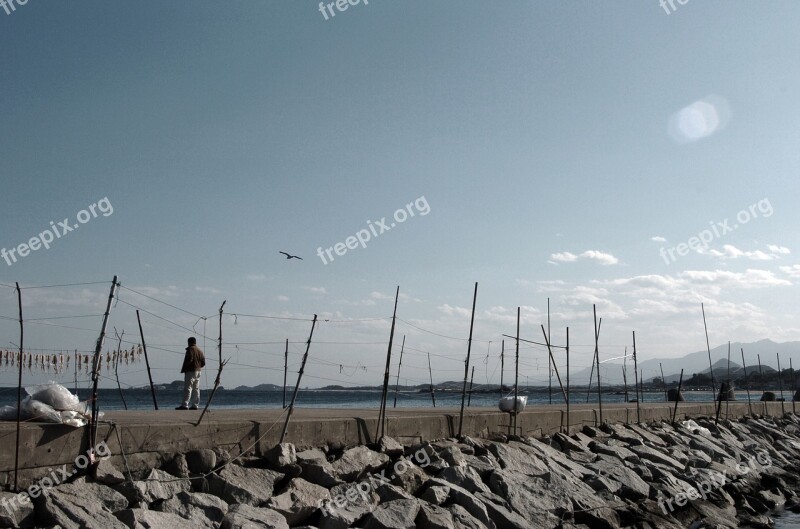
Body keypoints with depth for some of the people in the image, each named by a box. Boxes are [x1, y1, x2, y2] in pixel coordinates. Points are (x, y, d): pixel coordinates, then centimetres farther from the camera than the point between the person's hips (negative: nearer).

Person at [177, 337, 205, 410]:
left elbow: (189, 360, -18)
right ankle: (195, 405, 8)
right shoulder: (200, 351, 17)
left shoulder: (190, 349, -7)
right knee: (196, 389, 9)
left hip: (191, 371, -8)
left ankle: (185, 405, -18)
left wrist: (183, 369, -10)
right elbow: (203, 363, 14)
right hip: (198, 371, 8)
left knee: (187, 388, -12)